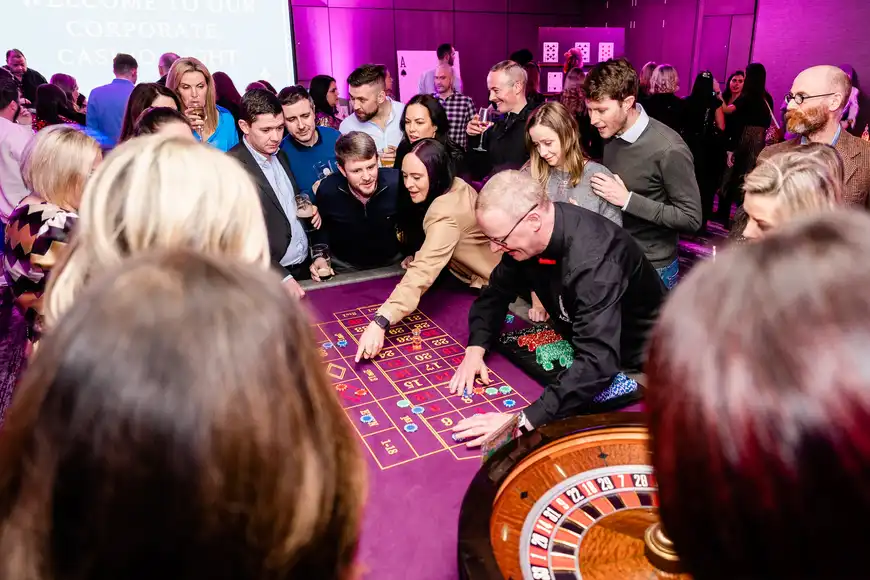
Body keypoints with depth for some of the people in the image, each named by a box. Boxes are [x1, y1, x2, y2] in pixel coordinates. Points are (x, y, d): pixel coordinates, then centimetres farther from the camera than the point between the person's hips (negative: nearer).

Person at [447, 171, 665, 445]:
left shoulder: (593, 259, -37)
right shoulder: (527, 234, -15)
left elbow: (598, 362, -45)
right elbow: (497, 292, -1)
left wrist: (524, 421, -51)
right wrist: (476, 349, -17)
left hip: (637, 364, -6)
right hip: (585, 346, 7)